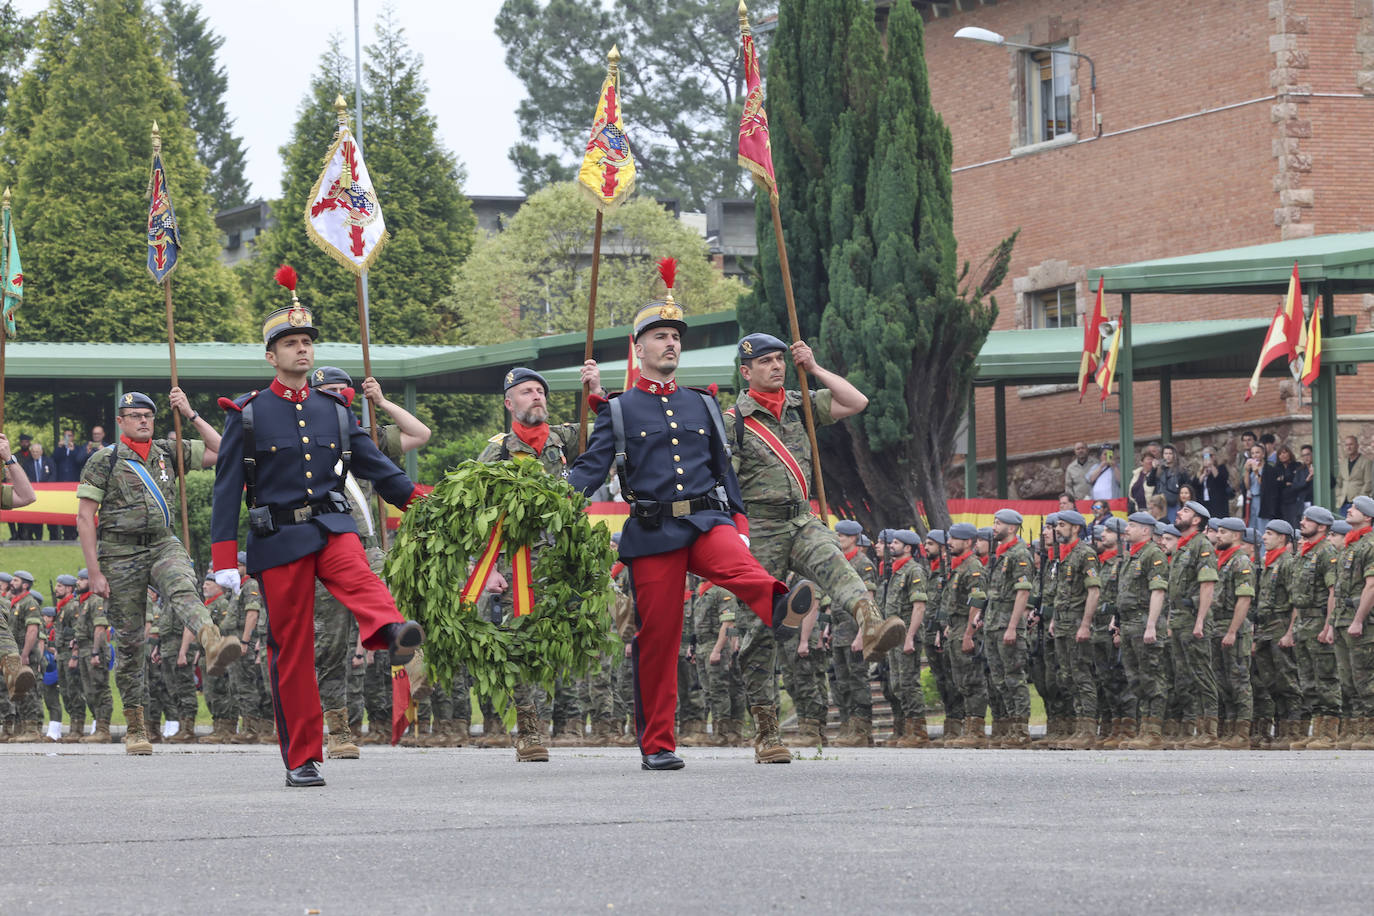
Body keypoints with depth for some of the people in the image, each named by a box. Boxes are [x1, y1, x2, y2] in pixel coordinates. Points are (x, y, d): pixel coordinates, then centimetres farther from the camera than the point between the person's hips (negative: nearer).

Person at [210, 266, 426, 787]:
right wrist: (224, 560, -6)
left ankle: (391, 632, -65)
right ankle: (302, 759, 6)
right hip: (278, 537, -1)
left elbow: (376, 466, 15)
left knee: (356, 575, -33)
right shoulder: (248, 415, 3)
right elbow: (227, 489, 1)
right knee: (291, 649, -1)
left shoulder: (335, 411, 13)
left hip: (330, 525, 2)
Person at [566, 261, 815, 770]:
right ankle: (657, 745, 6)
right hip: (653, 534, -1)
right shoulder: (619, 411, 10)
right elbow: (591, 467, 1)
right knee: (657, 637, -2)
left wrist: (739, 526, 13)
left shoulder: (704, 406, 19)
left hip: (707, 521, 1)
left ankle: (780, 608, -67)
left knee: (737, 565, -34)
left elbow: (724, 470, 22)